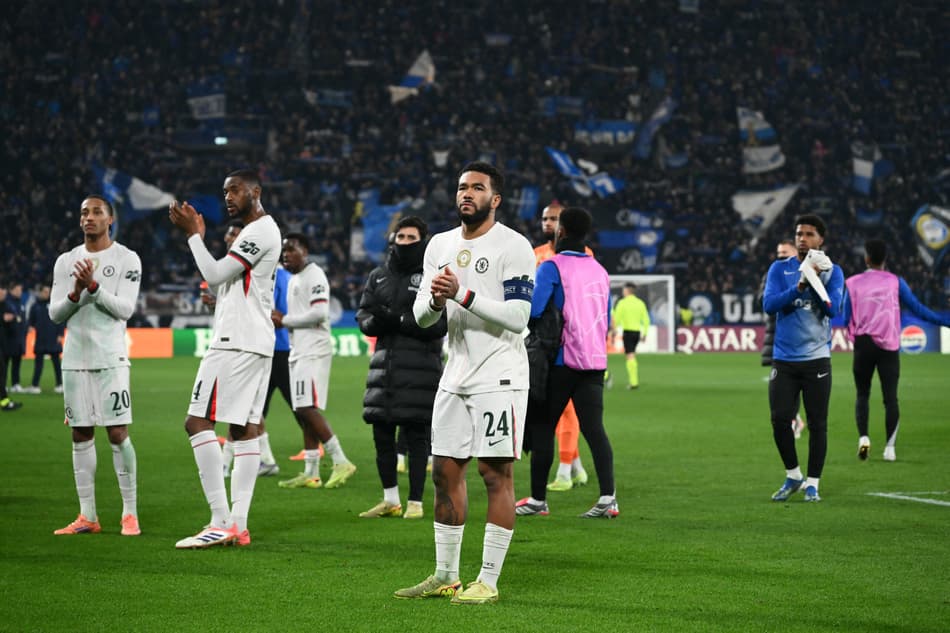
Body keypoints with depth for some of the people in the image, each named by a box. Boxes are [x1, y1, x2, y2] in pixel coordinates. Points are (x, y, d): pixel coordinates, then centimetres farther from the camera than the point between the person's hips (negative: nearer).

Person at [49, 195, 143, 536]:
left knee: (118, 433, -8)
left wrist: (93, 286, -20)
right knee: (81, 435, 5)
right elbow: (55, 314, 6)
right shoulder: (65, 261, 11)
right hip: (75, 358, 4)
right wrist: (75, 293, -13)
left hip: (110, 357, -4)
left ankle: (130, 514, -1)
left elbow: (125, 308, -9)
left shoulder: (127, 259, 0)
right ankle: (87, 516, 9)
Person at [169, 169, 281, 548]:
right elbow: (222, 280, 24)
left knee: (198, 422, -10)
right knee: (245, 428, 6)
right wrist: (198, 235, 18)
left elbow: (214, 275, -15)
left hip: (237, 343, -11)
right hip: (256, 342, 11)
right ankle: (238, 526, 3)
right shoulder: (259, 230, 21)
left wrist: (193, 233, -4)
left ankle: (221, 523, -15)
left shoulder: (260, 231, -12)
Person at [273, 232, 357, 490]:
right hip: (299, 351, 10)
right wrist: (280, 320, 6)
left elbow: (319, 313, -20)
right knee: (304, 413, 7)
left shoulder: (314, 275, -10)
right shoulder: (294, 279, 20)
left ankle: (341, 462, -12)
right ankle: (311, 473, 8)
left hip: (313, 350, -10)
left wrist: (284, 320, -10)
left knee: (307, 409, -16)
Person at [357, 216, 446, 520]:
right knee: (381, 433, 8)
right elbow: (363, 315, 12)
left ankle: (415, 502, 6)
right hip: (385, 362, 5)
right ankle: (390, 500, 21)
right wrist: (375, 321, -11)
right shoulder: (378, 277, 15)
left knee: (416, 435, -2)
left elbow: (440, 323, -10)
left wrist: (399, 320, -18)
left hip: (420, 365, -5)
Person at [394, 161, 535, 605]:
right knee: (445, 472, 9)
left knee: (496, 473, -5)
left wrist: (462, 295, -23)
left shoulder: (513, 247, -9)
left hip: (499, 377, -7)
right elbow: (421, 317, 11)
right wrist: (435, 300, -12)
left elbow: (517, 317, -17)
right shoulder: (440, 246, 12)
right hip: (455, 377, 7)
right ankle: (445, 576, 18)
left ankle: (488, 581, -1)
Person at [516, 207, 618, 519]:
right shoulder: (600, 271, 14)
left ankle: (537, 499, 12)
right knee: (594, 428, 0)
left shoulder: (552, 267, -8)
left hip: (560, 362, -5)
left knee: (541, 426, 7)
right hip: (595, 362, 5)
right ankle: (607, 497, -14)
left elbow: (533, 309, -20)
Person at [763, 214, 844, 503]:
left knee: (817, 423, -2)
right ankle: (792, 476, 14)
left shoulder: (832, 271, 4)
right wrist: (799, 287, -19)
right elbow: (768, 304, -8)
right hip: (784, 358, 1)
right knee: (780, 419, -5)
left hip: (816, 358, -1)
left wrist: (814, 281, -19)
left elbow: (832, 308, -9)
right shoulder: (780, 268, 6)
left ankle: (812, 483, 8)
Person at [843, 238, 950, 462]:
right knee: (890, 397, 3)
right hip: (889, 347, -1)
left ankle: (863, 437, -9)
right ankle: (889, 447, -2)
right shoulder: (895, 282, 1)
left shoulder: (853, 283, 3)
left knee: (862, 395, 11)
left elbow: (846, 318, 3)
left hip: (863, 345, 1)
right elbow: (917, 309, 0)